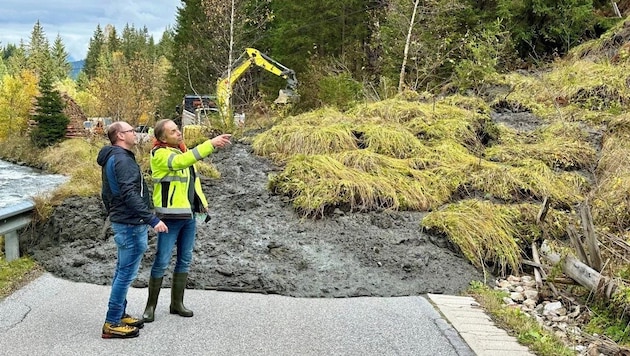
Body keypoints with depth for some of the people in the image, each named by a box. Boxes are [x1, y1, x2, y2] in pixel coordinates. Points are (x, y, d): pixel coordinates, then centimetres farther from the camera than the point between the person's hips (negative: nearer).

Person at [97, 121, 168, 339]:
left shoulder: (111, 159, 16)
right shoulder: (123, 159, -17)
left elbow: (106, 194, 23)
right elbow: (130, 195, -27)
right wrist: (153, 219, -28)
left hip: (121, 222, 11)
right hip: (131, 225, -11)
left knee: (122, 271, 16)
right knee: (127, 273, -5)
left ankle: (119, 315, 26)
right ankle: (112, 324, 1)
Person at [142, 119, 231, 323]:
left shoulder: (181, 150, 12)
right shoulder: (160, 154, -14)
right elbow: (183, 161, -33)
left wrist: (202, 202, 14)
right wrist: (211, 143, -37)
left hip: (189, 215, 8)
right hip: (170, 216, -8)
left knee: (185, 260, 12)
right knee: (162, 261, -2)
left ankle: (177, 303, 24)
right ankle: (151, 306, 12)